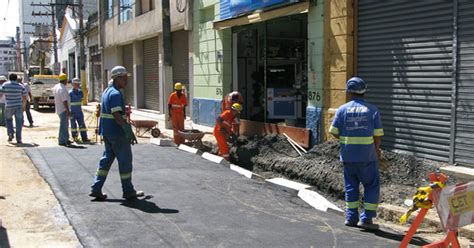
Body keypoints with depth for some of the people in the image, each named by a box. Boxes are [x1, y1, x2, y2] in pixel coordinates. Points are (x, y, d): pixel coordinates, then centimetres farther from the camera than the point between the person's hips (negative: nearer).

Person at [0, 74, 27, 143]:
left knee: (8, 119, 24)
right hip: (18, 106, 0)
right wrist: (23, 105, 20)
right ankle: (19, 139, 2)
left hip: (9, 107, 0)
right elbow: (25, 97, 5)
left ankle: (10, 133, 5)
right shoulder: (20, 86, 0)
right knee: (18, 122, 5)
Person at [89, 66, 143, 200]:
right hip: (117, 133, -10)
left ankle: (96, 189, 14)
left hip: (107, 132, 10)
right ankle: (128, 191, 10)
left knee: (107, 159, 15)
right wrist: (128, 130, -26)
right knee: (125, 160, 1)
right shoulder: (115, 93, -17)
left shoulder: (107, 91, 15)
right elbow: (117, 115, -25)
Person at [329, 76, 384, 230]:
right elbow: (378, 135, -4)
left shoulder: (342, 109, -3)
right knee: (371, 186, 9)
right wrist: (376, 149, 14)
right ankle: (366, 218, 6)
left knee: (351, 185, 14)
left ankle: (351, 217, 18)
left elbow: (334, 132, -2)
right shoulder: (372, 110, -5)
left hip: (348, 155, 2)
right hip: (367, 156, -2)